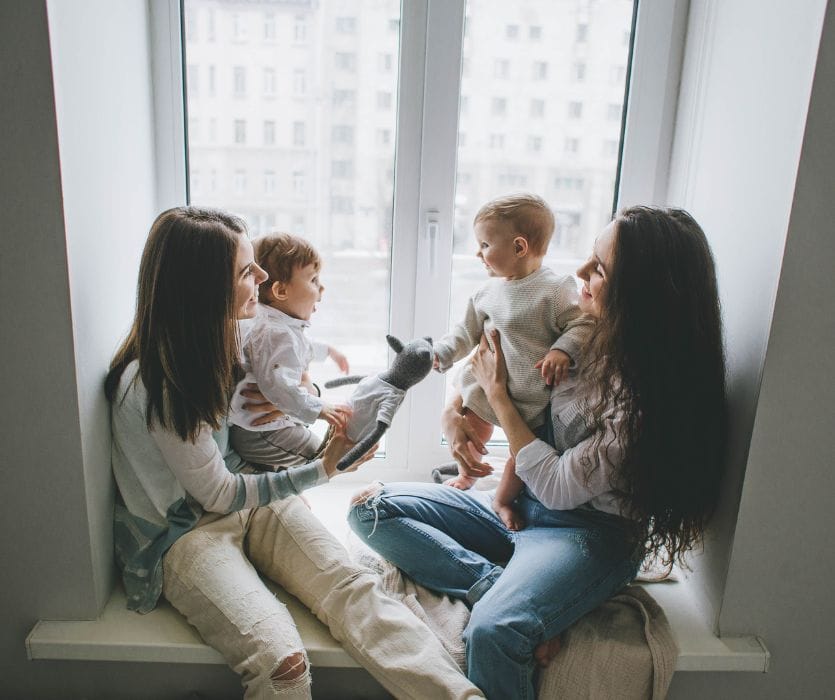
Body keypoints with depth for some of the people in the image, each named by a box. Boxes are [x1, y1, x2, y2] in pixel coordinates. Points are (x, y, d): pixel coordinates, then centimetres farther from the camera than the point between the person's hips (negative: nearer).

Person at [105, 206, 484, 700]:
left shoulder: (219, 338, 2)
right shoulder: (151, 385, -20)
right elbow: (218, 495, -13)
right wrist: (321, 471, -11)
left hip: (250, 497, 5)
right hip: (185, 532, -5)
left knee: (353, 587, -23)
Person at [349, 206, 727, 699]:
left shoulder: (655, 390, -21)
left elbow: (559, 488, -17)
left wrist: (498, 393, -11)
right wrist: (455, 412, -3)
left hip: (587, 532, -7)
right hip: (516, 505, 8)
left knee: (494, 632, -36)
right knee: (371, 507, -8)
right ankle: (503, 588, -17)